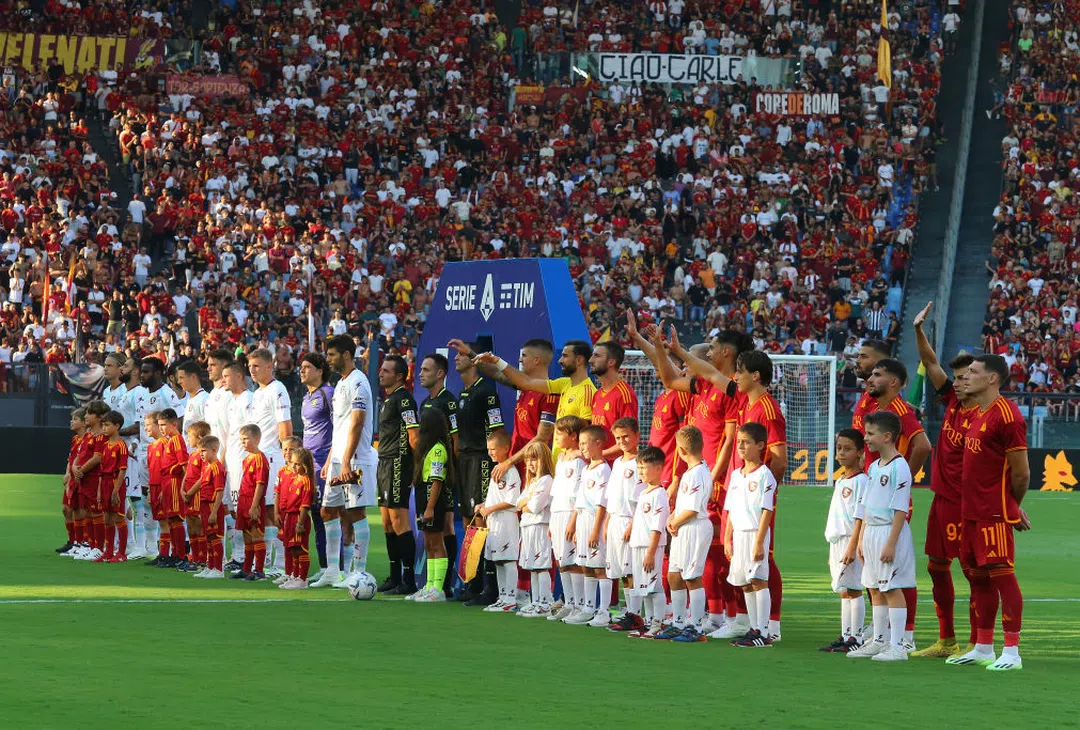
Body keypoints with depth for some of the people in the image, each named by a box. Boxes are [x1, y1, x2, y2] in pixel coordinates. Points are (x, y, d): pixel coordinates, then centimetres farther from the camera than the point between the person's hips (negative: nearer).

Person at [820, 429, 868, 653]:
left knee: (852, 590, -7)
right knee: (844, 592, 11)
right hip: (836, 541, 9)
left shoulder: (860, 481, -11)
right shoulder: (840, 482, 16)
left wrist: (852, 547, -21)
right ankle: (845, 637, 15)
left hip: (851, 540, -9)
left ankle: (854, 638, -4)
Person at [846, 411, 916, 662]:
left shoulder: (899, 467, -13)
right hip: (870, 532, 9)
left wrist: (891, 543, -20)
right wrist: (861, 539, 16)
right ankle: (879, 641, 22)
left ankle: (897, 646, -5)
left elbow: (900, 510, -17)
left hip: (890, 532, -9)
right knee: (875, 589, 13)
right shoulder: (873, 467, 14)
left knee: (892, 589, -7)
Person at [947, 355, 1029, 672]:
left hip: (994, 514, -9)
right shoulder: (977, 414, 15)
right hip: (972, 511, 9)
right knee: (979, 577, 12)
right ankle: (983, 649, 19)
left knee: (1001, 574, -8)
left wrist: (1012, 508, 2)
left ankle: (1011, 653, -7)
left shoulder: (1007, 416, -15)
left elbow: (1021, 473, -13)